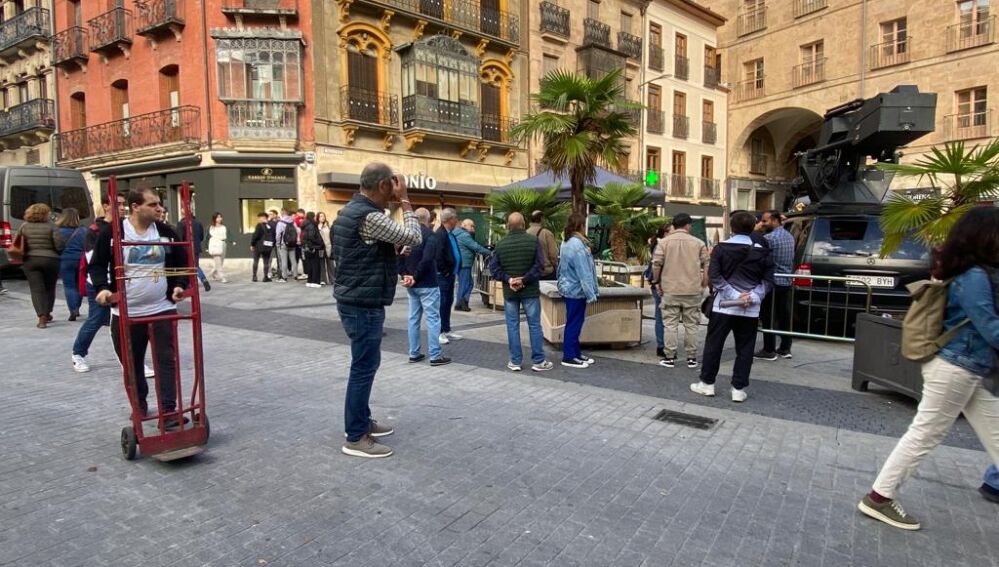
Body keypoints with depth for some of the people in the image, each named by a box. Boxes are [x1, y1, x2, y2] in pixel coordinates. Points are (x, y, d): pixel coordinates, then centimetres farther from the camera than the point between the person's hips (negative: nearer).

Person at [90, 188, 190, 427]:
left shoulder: (166, 232, 3)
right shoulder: (112, 232, -6)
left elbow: (181, 263, 11)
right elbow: (97, 264, 1)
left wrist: (179, 286, -5)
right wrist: (102, 287, -17)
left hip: (162, 309, 1)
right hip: (125, 313, -1)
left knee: (167, 360, -5)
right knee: (132, 363, 14)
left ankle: (168, 410, -2)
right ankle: (139, 405, 33)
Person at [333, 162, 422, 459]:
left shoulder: (351, 210, 13)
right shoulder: (369, 216, -21)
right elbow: (414, 237, -18)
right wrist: (405, 200, -11)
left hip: (355, 299, 11)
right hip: (364, 304, -11)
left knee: (364, 364, 19)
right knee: (364, 367, -3)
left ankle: (363, 420, 32)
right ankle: (355, 438, 6)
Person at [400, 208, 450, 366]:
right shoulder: (430, 235, -12)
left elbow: (398, 256, 5)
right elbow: (427, 260, -23)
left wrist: (405, 275, -3)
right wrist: (416, 277, -15)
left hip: (411, 285, 7)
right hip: (427, 284, -7)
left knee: (414, 318, 12)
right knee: (433, 318, -2)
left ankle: (414, 353, 17)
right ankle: (435, 356, -1)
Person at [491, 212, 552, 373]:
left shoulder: (501, 244, 1)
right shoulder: (533, 240, -6)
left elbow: (494, 269, -2)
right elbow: (539, 265, -13)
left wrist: (509, 279, -8)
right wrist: (525, 279, -13)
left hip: (509, 292, 2)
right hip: (530, 290, -2)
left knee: (513, 326, 8)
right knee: (534, 325, 6)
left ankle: (515, 361, 12)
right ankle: (538, 361, 10)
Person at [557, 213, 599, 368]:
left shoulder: (566, 243, 10)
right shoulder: (577, 245, -21)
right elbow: (583, 272, -22)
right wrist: (590, 294, -19)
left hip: (569, 287, 10)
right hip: (576, 289, -10)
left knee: (574, 323, 16)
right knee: (574, 323, -1)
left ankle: (575, 353, 25)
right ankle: (568, 357, 6)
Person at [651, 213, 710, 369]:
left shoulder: (664, 242, 0)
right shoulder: (698, 243, 3)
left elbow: (656, 264, -4)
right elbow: (706, 266, 3)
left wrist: (657, 282, 7)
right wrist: (703, 285, 13)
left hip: (670, 290, -1)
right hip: (693, 291, 1)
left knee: (670, 324, 4)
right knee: (691, 324, 8)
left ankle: (670, 357, 6)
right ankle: (691, 358, 13)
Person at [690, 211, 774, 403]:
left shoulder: (721, 248, -2)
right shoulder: (762, 251, 3)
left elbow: (714, 276, -9)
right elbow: (768, 280, 0)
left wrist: (733, 296, -12)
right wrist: (753, 296, -9)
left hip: (724, 305, -1)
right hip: (750, 309, 1)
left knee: (713, 344, 9)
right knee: (744, 349, 8)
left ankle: (707, 383, 16)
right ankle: (738, 389, 9)